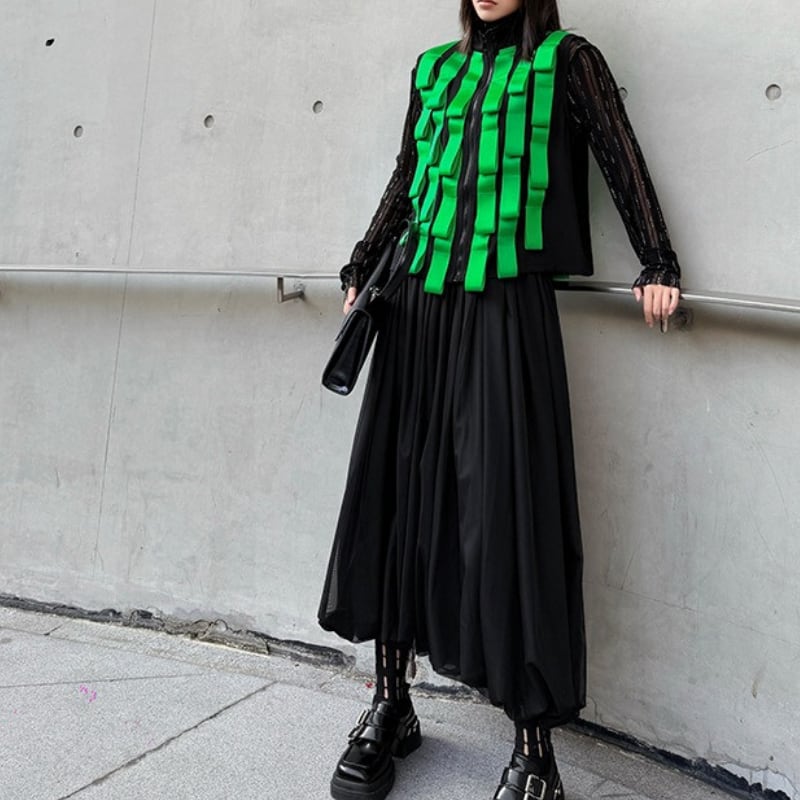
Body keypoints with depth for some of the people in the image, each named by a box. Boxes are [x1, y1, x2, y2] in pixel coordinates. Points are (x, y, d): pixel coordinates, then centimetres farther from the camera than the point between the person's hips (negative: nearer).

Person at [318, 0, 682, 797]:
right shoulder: (435, 67, 21)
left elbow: (622, 161, 7)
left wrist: (657, 265, -1)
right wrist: (362, 267, 24)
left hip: (507, 306, -4)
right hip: (419, 301, 5)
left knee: (505, 498, -10)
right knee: (394, 486, 1)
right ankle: (391, 704, 16)